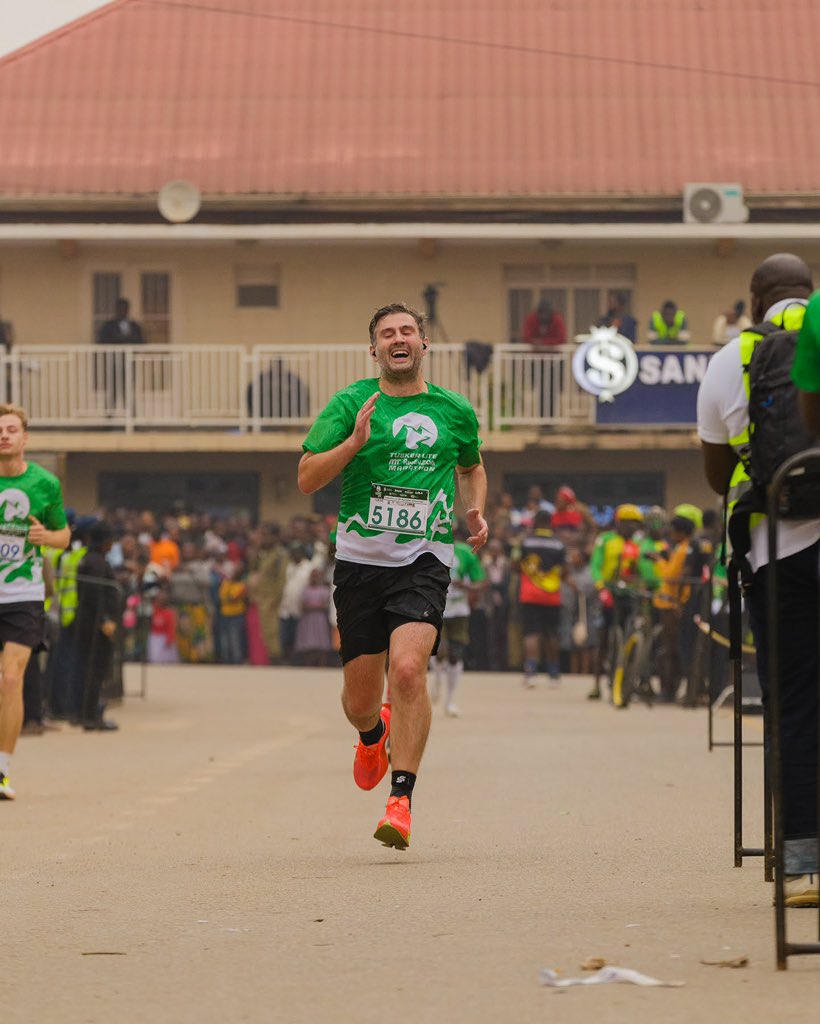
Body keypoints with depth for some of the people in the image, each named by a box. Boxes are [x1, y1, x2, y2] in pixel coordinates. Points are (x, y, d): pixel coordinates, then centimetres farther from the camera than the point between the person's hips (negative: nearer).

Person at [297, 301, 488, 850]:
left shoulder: (455, 411, 9)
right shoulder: (350, 404, 1)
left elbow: (471, 466, 29)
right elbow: (306, 478, -3)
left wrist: (476, 511, 10)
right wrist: (354, 442, -18)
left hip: (425, 561, -1)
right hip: (360, 559, 1)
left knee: (408, 669, -24)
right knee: (360, 698, 7)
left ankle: (401, 800, -21)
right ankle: (374, 734, 45)